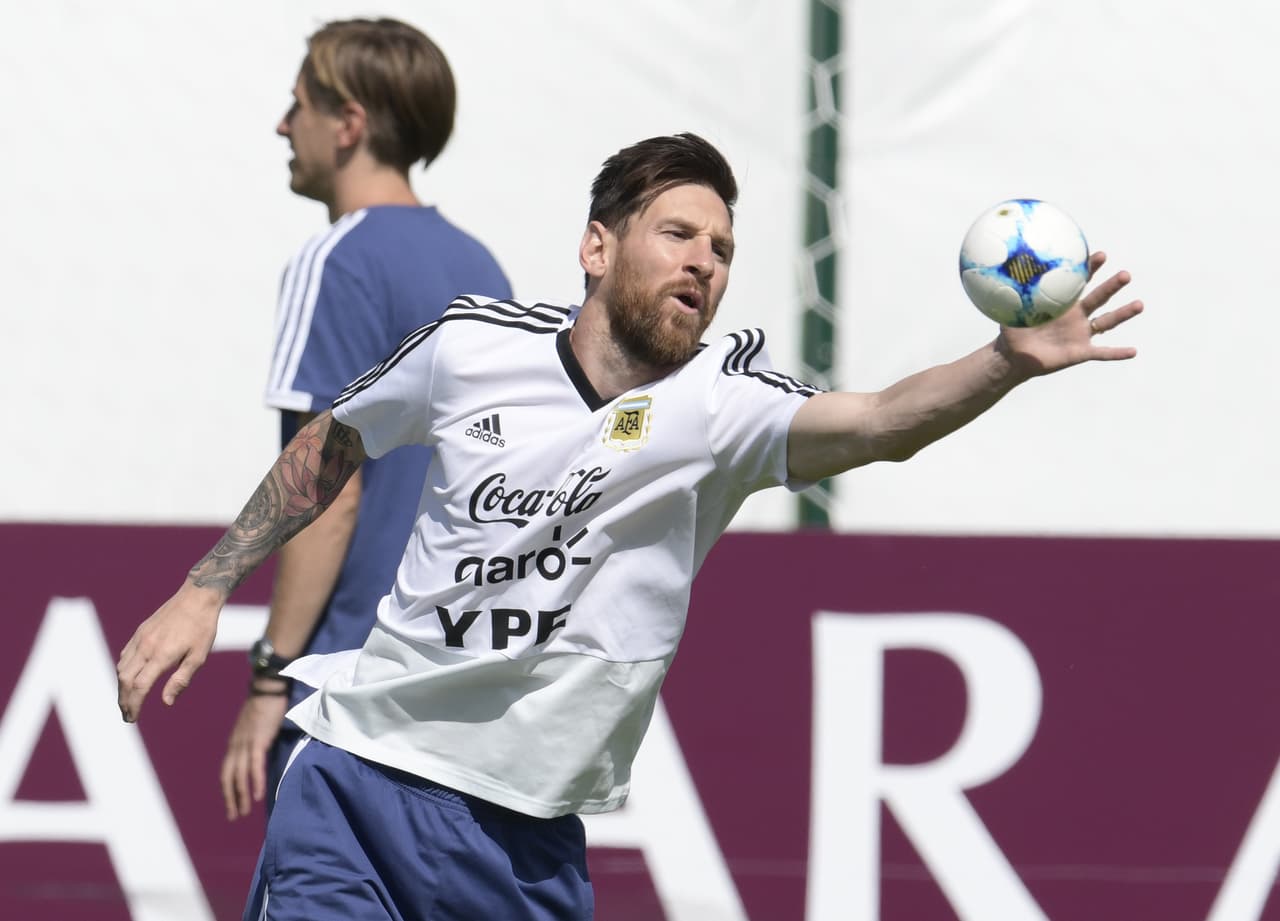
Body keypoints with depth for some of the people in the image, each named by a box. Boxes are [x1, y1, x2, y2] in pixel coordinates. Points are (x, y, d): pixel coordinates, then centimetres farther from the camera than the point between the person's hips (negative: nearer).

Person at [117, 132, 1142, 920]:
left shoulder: (719, 403, -8)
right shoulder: (472, 343, -2)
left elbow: (878, 423, -27)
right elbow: (331, 444, 17)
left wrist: (1007, 363, -45)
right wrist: (204, 590, 17)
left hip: (526, 838, 0)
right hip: (357, 777, 0)